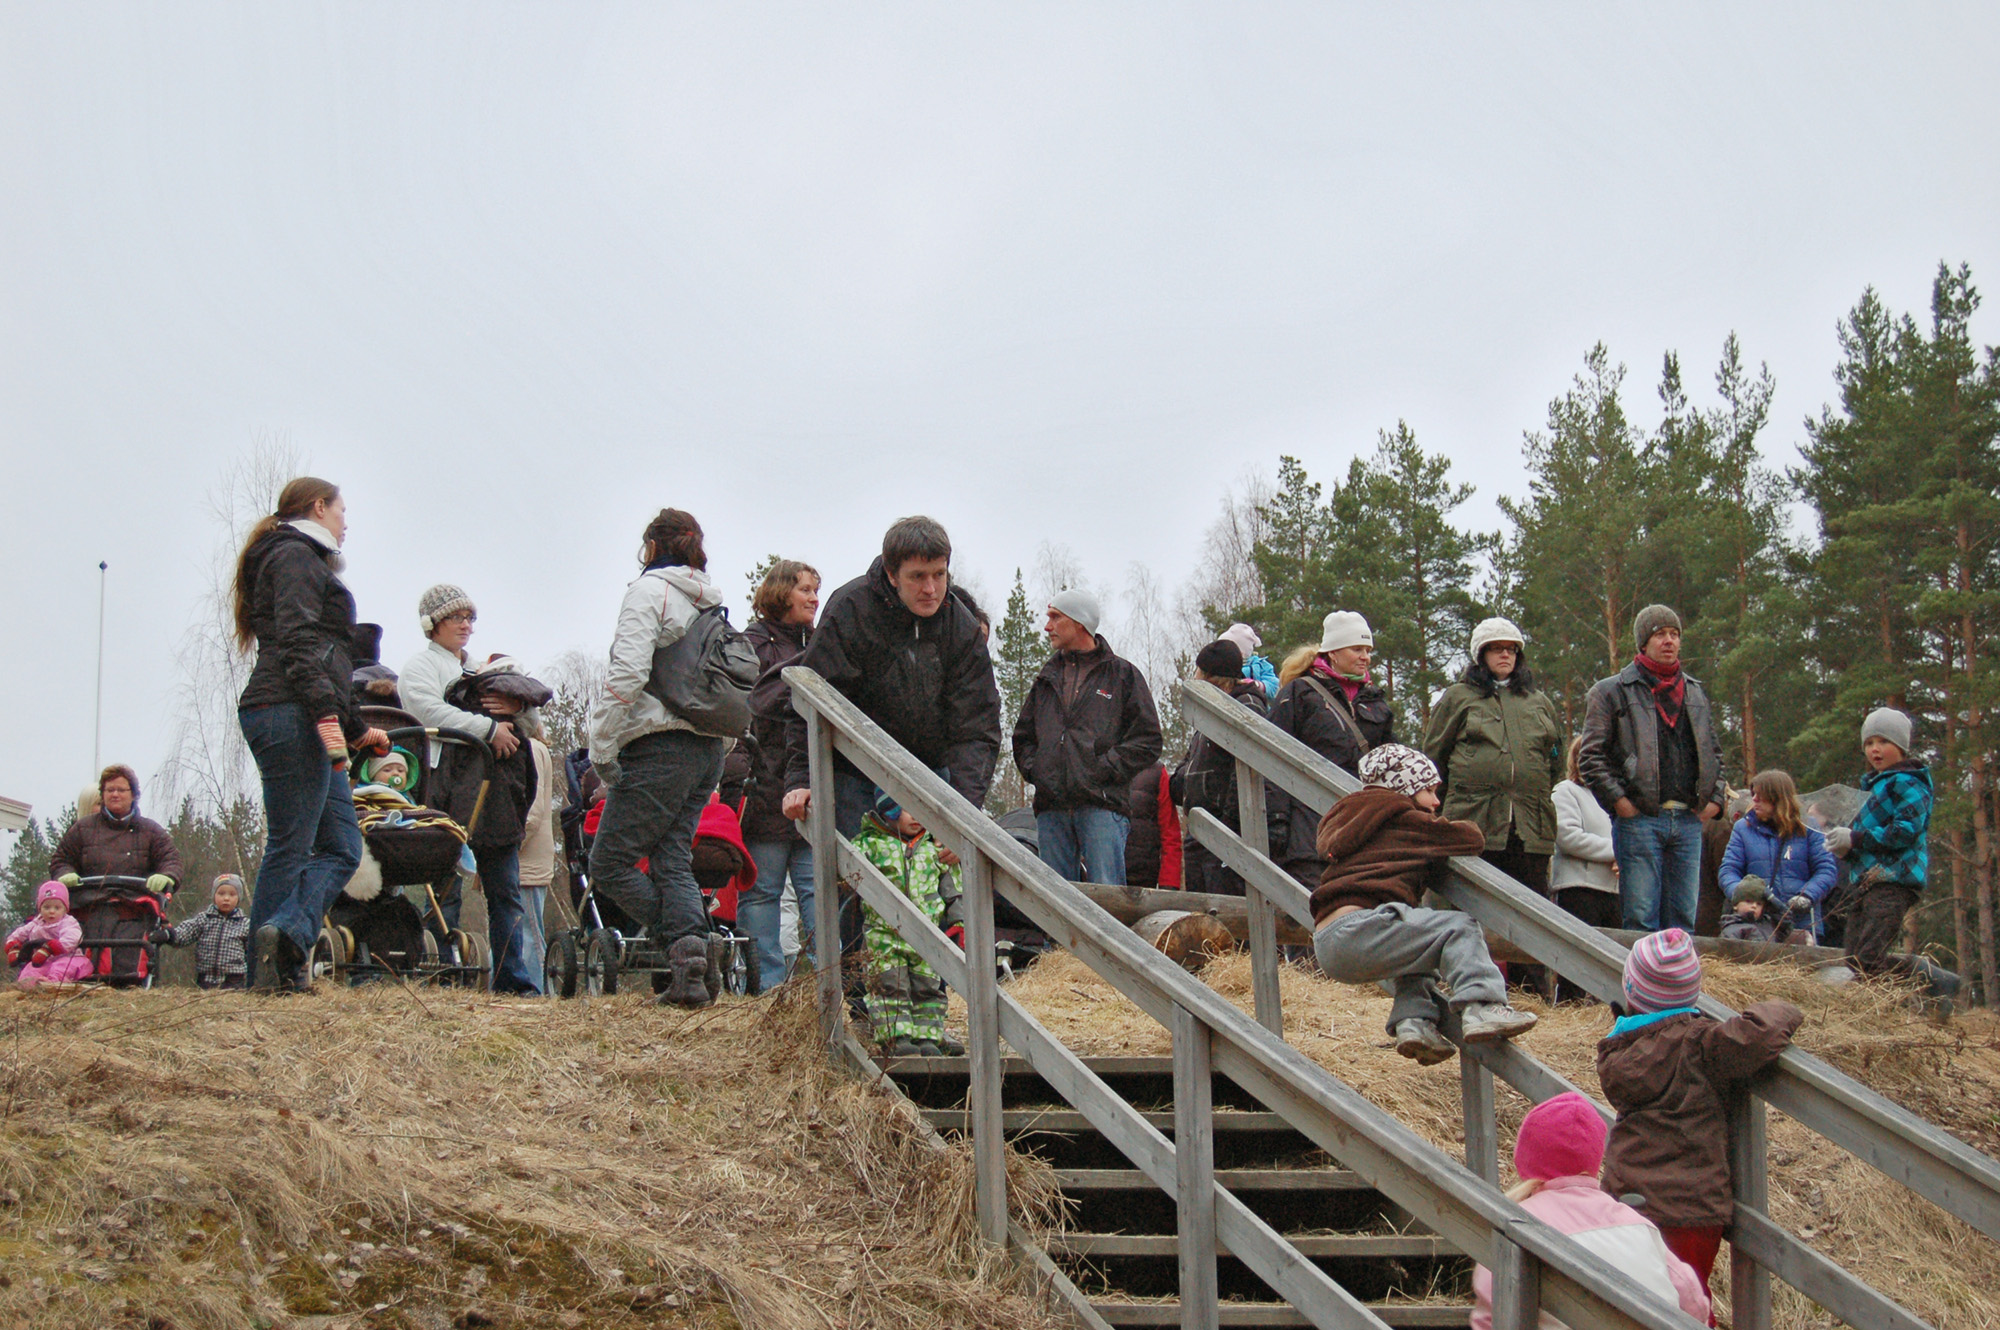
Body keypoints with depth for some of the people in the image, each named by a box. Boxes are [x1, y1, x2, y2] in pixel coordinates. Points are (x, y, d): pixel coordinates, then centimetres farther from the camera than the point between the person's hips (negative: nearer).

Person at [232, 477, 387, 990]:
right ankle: (277, 959, -15)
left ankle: (285, 936, -12)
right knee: (291, 846, -12)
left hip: (309, 723, 10)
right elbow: (298, 642, -16)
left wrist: (357, 728, 34)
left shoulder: (304, 559, 30)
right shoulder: (294, 556, -1)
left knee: (342, 847, 1)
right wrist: (327, 714, -26)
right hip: (290, 715, -10)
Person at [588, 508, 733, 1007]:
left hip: (660, 749, -8)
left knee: (610, 864, -2)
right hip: (709, 750, 8)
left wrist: (602, 747, -11)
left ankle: (686, 948, -9)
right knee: (672, 861, 7)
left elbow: (628, 674, -16)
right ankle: (691, 975, -8)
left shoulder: (649, 589, -5)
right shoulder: (710, 602, 19)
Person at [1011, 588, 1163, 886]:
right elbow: (1022, 736, 27)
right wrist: (1033, 768, 7)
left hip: (1102, 806, -5)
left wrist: (1104, 769, -10)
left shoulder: (1122, 674, 7)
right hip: (1051, 807, 5)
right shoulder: (1047, 678, 22)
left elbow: (1147, 741, 0)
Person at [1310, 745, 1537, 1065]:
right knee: (1459, 929, -8)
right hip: (1355, 928, -9)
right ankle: (1482, 1007, -25)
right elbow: (1471, 838, 5)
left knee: (1419, 953, 32)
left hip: (1327, 947, 9)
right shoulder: (1404, 819, 4)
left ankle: (1413, 1020, 13)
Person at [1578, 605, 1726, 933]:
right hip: (1639, 818, -5)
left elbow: (1714, 752, 26)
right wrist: (1618, 801, -12)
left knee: (1683, 919, 5)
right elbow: (1591, 756, -2)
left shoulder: (1695, 693, 19)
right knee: (1642, 921, -7)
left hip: (1689, 820, 5)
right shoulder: (1611, 691, 3)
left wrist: (1714, 798, 11)